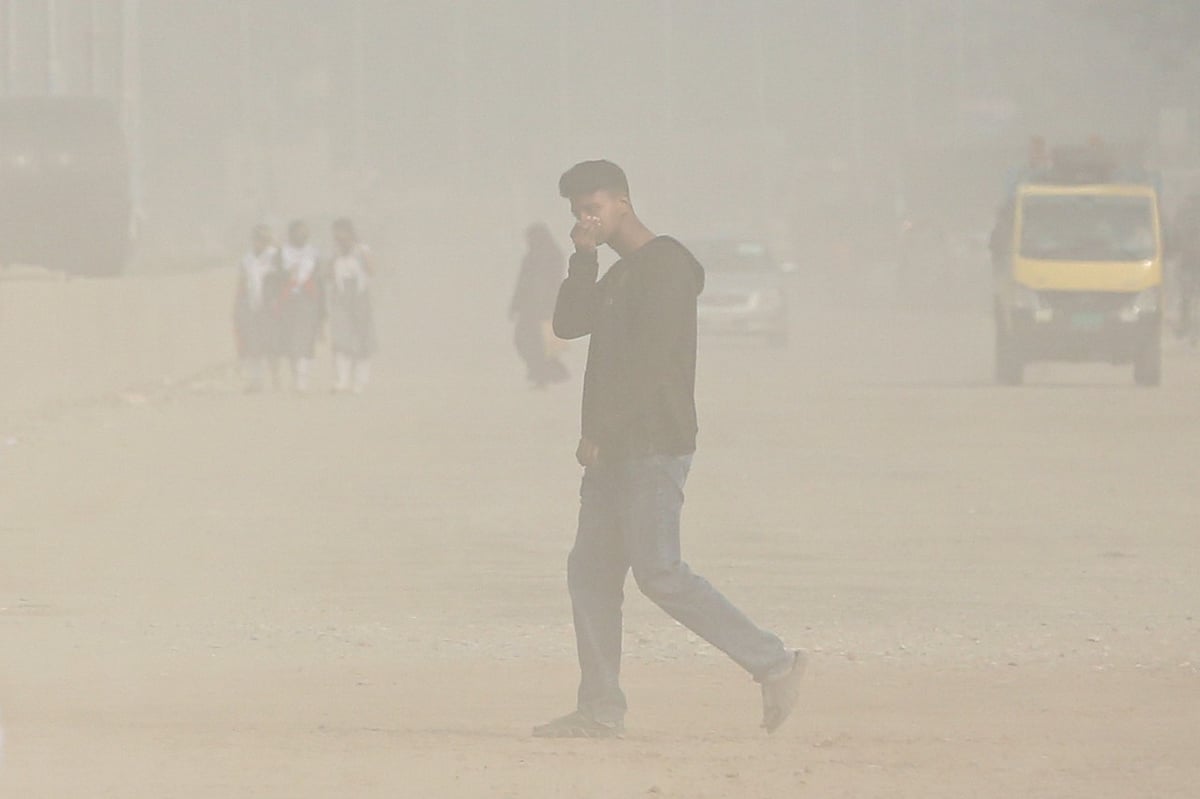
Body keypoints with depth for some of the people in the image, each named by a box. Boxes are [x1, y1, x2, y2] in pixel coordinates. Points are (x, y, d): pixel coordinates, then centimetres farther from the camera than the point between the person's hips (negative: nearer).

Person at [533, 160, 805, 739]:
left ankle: (773, 664, -10)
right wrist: (583, 258, 5)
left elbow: (650, 359, -19)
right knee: (590, 572, 6)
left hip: (655, 446, -10)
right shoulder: (618, 276, 20)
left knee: (658, 572, -14)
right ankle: (600, 709, 7)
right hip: (614, 451, 10)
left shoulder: (665, 265, -11)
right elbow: (568, 323, 16)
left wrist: (601, 430, -19)